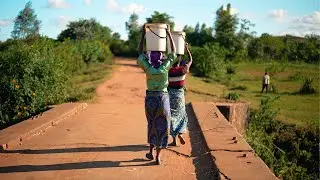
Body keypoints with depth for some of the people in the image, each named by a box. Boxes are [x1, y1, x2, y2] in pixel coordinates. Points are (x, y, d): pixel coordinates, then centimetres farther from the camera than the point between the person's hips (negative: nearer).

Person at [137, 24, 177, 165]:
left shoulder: (147, 67, -7)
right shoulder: (165, 66, -9)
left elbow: (140, 53, 6)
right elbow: (173, 52, 4)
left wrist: (143, 35, 8)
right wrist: (169, 34, 8)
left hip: (150, 98, 1)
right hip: (163, 97, -1)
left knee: (152, 124, 19)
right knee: (162, 126, 6)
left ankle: (151, 152, 23)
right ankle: (158, 156, 7)